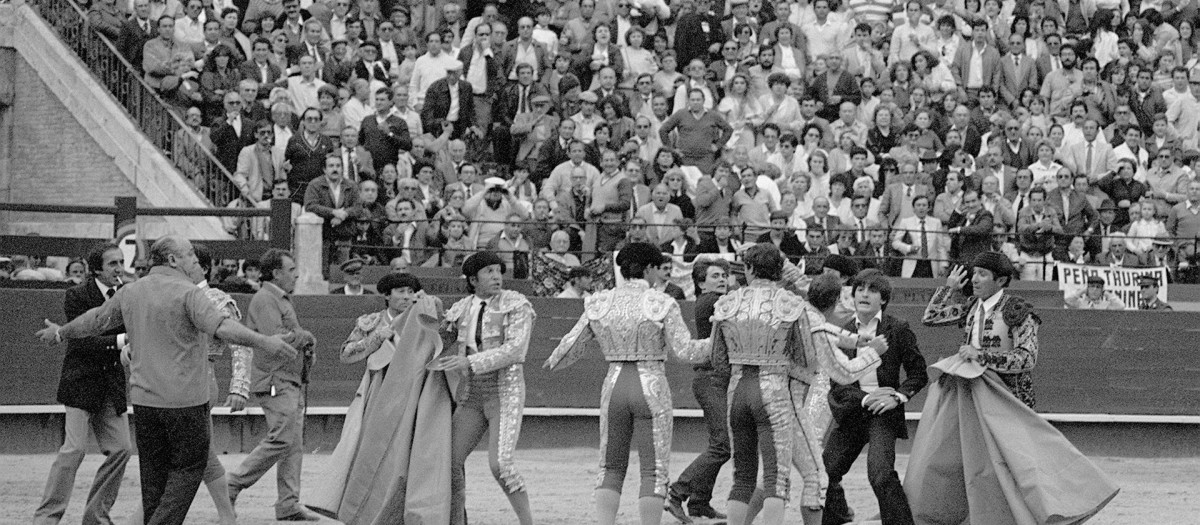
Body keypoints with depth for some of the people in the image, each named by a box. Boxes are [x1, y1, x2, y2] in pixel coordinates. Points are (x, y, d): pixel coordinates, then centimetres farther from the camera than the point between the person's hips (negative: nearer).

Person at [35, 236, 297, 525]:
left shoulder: (130, 292, 8)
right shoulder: (187, 293, -13)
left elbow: (94, 320, 23)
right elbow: (221, 327, -28)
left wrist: (61, 333, 41)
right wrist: (264, 342, -34)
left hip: (143, 399, 6)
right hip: (184, 400, -6)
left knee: (153, 473, 14)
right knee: (188, 469, 2)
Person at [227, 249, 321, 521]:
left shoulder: (282, 300, 22)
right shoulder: (265, 300, -11)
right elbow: (275, 337, -23)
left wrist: (306, 350, 6)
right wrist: (307, 336, -9)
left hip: (291, 381, 10)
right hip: (275, 382, -10)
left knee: (294, 445, 7)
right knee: (281, 440, -14)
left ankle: (289, 504, 7)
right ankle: (232, 485, -6)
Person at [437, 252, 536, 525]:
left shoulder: (517, 306, -8)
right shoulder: (463, 310, 11)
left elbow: (514, 351, -20)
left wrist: (467, 362, -28)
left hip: (506, 395, -6)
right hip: (474, 397, 6)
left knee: (499, 465, -22)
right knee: (451, 462, -2)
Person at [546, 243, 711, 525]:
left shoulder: (600, 304, 3)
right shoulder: (661, 304, -8)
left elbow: (571, 346, 6)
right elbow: (686, 351, -11)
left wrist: (554, 362, 29)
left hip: (614, 389, 3)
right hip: (651, 391, -3)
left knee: (611, 470, 12)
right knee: (654, 473, 3)